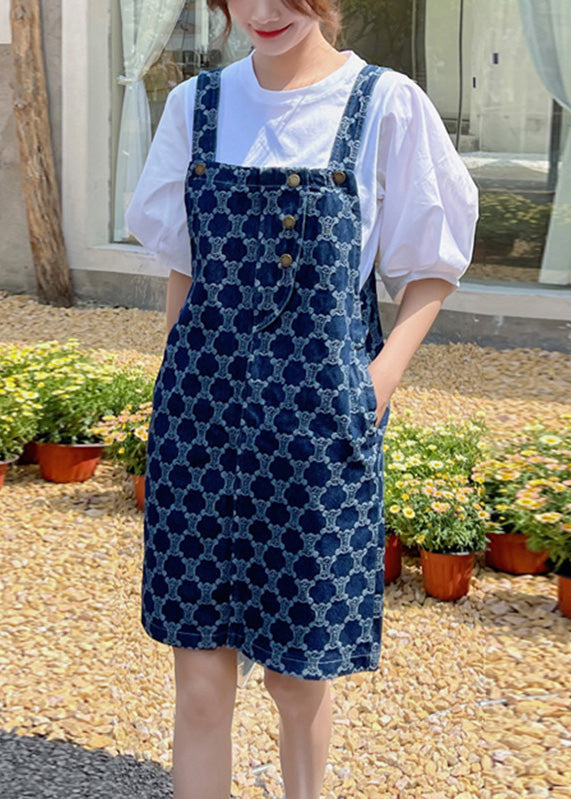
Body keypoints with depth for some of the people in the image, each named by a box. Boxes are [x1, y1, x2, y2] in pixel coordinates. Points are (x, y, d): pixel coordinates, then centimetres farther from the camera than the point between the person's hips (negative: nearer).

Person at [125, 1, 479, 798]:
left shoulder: (386, 105, -5)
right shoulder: (196, 105, 5)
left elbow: (432, 267, 2)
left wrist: (383, 373, -10)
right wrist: (181, 392, 11)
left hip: (320, 420, -2)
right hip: (202, 415, 2)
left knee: (300, 676, 10)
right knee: (200, 680, 5)